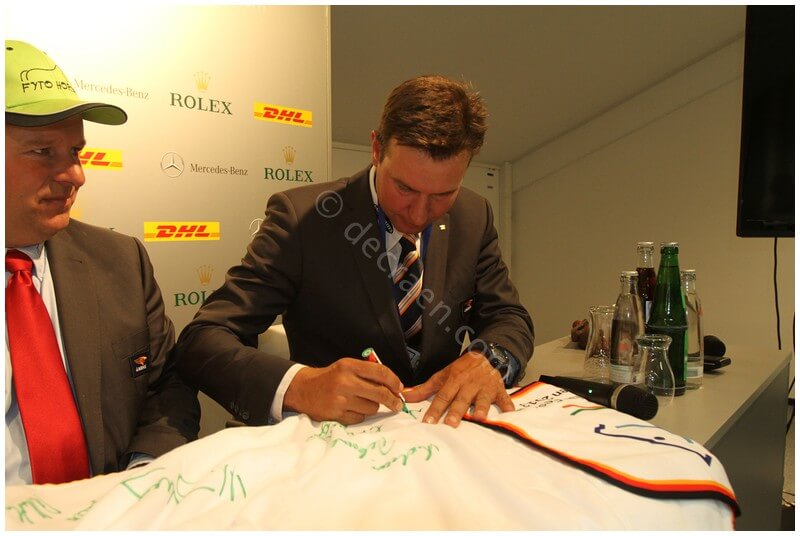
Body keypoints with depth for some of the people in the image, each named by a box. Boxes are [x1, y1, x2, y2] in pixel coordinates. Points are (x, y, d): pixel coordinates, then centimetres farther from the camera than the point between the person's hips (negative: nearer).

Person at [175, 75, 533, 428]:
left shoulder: (474, 217, -2)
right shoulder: (302, 218, -15)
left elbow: (511, 320, 4)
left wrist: (485, 360, -19)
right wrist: (298, 385, -35)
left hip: (441, 430, 3)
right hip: (339, 438, -2)